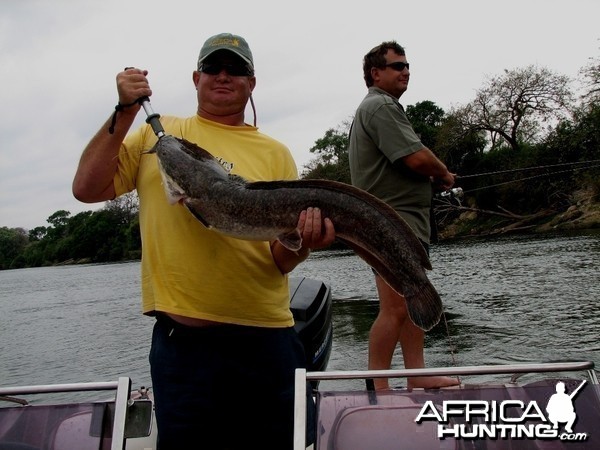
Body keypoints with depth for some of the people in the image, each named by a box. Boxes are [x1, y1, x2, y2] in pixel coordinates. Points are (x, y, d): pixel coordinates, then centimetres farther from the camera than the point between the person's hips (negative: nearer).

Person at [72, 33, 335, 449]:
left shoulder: (275, 153, 5)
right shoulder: (157, 133, 8)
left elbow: (281, 260, 0)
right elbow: (88, 189, -1)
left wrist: (302, 241, -22)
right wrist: (125, 113, -6)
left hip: (265, 340, 1)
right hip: (180, 340, 0)